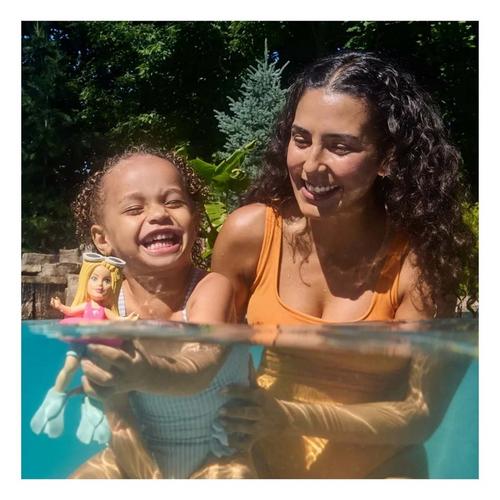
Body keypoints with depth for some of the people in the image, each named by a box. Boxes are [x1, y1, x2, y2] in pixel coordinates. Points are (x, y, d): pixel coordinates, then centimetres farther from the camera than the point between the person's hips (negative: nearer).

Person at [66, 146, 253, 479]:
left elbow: (198, 372, -42)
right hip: (146, 456, 4)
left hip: (221, 455, -3)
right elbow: (120, 420, -8)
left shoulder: (213, 289, -23)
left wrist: (147, 374, -62)